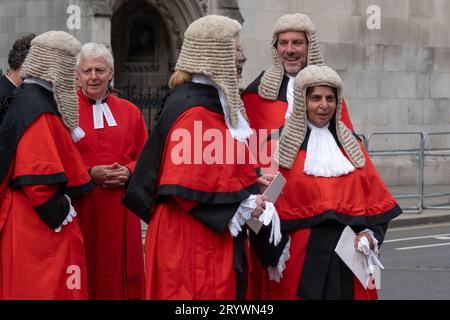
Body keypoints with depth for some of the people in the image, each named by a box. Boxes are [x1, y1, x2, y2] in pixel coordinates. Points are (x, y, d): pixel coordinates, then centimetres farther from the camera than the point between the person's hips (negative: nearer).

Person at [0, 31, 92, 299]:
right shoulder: (37, 110, -18)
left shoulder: (31, 99, 13)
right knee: (44, 287, -6)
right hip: (39, 226, -10)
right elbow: (38, 177, -24)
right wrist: (60, 215, -15)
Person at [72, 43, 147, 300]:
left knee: (122, 273, 4)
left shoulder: (130, 112, 12)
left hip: (122, 210, 3)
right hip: (81, 208, -3)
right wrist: (89, 174, -15)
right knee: (87, 273, -2)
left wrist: (128, 172, -8)